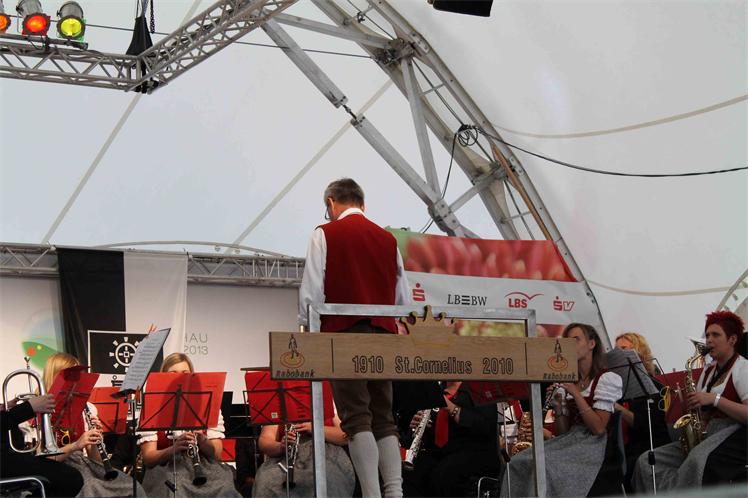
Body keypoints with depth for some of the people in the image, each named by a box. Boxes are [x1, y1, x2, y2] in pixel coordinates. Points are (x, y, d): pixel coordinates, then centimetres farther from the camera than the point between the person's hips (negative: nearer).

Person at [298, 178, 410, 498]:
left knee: (356, 417, -8)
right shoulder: (388, 239, 15)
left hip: (343, 332, -4)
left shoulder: (326, 234, 1)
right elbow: (404, 299, 15)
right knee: (384, 417, 7)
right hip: (384, 334, 5)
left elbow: (311, 291, -5)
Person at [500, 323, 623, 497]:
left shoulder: (607, 379, -3)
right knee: (517, 462, -16)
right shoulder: (570, 380, 18)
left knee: (545, 464, -31)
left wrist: (575, 393, -15)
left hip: (592, 445, -7)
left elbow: (598, 428, -13)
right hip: (568, 440, 7)